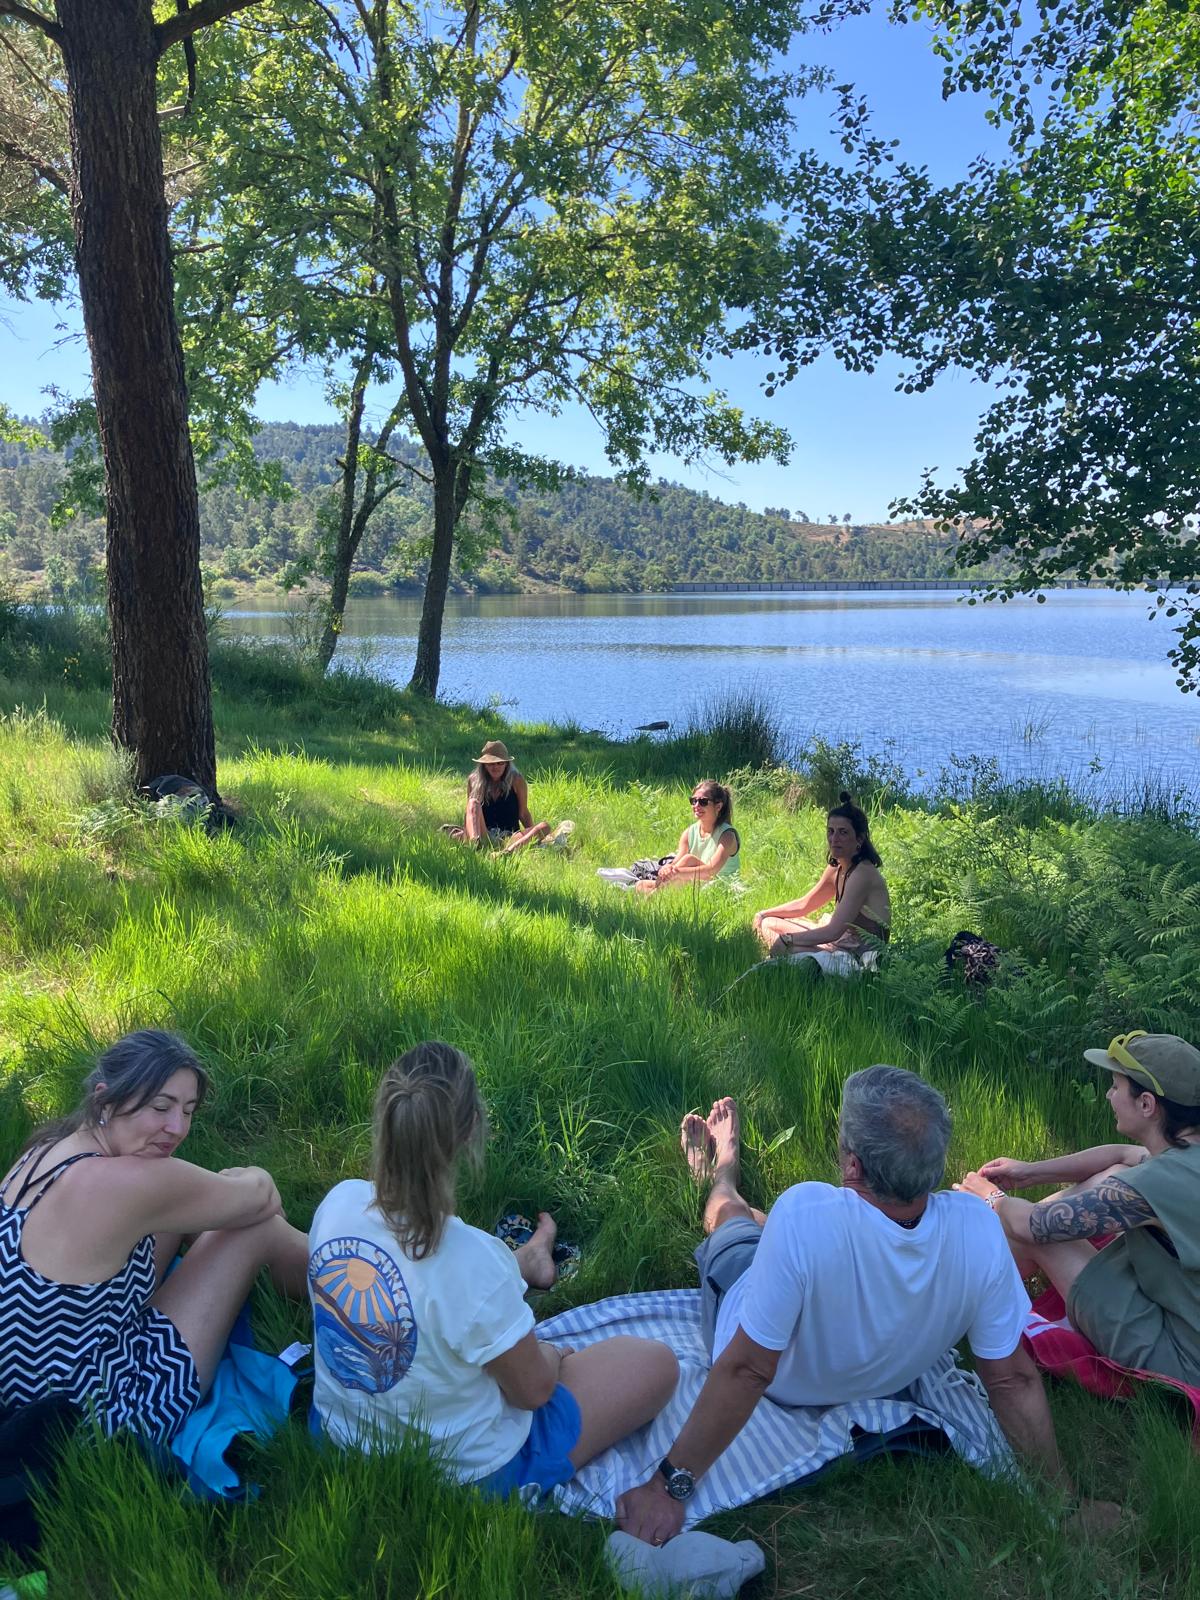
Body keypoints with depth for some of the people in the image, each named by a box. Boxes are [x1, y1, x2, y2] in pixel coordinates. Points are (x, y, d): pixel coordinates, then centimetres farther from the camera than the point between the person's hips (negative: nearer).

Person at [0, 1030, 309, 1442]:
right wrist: (257, 1180, 9)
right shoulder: (123, 1183, -31)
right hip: (110, 1420, -9)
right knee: (259, 1226, -4)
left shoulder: (46, 1150, -5)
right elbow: (260, 1196, -13)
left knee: (182, 1206, 10)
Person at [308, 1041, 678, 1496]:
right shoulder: (473, 1262, -37)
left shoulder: (338, 1202, -20)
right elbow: (533, 1388, -20)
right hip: (465, 1471, -5)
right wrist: (553, 1354, 3)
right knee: (655, 1362, 9)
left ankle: (526, 1259, 52)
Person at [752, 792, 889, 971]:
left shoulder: (862, 874, -21)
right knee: (768, 923, 11)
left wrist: (787, 939, -21)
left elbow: (833, 931, -26)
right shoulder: (837, 869, 8)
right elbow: (804, 904, 21)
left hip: (858, 958, -10)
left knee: (779, 946, -26)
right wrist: (764, 914, 13)